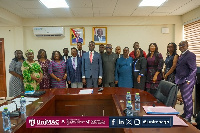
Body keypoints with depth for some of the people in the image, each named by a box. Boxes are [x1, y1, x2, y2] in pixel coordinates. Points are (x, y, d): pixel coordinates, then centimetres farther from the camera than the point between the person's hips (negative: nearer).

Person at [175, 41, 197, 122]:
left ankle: (188, 117, 11)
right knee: (184, 99, 17)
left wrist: (188, 80, -20)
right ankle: (185, 114, 30)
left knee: (187, 99, 0)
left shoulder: (190, 55, -13)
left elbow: (194, 69, -17)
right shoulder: (181, 55, 15)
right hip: (181, 81, 9)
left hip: (186, 82, -9)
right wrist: (178, 79, 14)